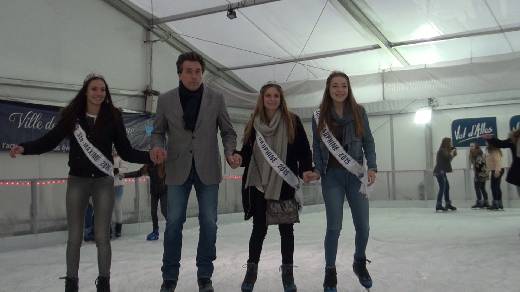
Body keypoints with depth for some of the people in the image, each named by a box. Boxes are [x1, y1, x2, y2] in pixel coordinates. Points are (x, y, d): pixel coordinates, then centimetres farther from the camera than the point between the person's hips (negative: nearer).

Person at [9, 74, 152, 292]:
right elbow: (50, 140, -5)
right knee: (74, 237, 5)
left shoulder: (113, 118, -2)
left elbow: (126, 151, -1)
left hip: (103, 181, 0)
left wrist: (151, 157, -14)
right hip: (77, 181, 0)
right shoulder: (72, 116, -2)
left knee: (102, 236, 2)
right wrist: (24, 148, -21)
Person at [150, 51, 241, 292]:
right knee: (174, 222, 1)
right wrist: (157, 146, -15)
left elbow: (228, 131, 5)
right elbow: (158, 132, 7)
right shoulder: (166, 100, 0)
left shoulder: (216, 98, 0)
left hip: (207, 169, 0)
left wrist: (231, 152, -15)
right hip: (178, 170, 0)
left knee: (208, 223, 4)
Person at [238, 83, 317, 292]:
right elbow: (247, 152, 7)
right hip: (260, 184, 1)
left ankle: (287, 272, 20)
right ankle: (251, 270, 19)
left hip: (286, 184, -1)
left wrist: (306, 169, -15)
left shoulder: (292, 121, 0)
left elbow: (304, 149, 0)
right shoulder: (253, 123, 6)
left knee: (286, 228, 7)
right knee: (259, 228, 5)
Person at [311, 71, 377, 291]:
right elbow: (316, 147, 5)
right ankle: (330, 272, 15)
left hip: (356, 175, 1)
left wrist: (372, 167, -6)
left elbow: (368, 141, 4)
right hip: (332, 176, -1)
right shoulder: (319, 116, 2)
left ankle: (360, 263, 31)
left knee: (363, 226, 3)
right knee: (334, 226, -3)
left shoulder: (359, 112, 3)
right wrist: (316, 170, -6)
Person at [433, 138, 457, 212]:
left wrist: (453, 154, 2)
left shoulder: (445, 151, 17)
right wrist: (452, 153, 1)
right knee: (442, 188, -13)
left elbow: (449, 160, 15)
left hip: (442, 172, 10)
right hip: (439, 171, -10)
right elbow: (449, 157, -18)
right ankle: (439, 205, -15)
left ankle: (448, 204, 20)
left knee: (447, 187, 13)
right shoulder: (442, 150, -12)